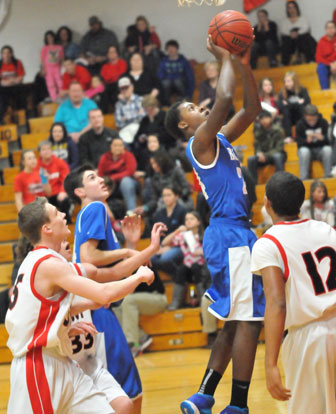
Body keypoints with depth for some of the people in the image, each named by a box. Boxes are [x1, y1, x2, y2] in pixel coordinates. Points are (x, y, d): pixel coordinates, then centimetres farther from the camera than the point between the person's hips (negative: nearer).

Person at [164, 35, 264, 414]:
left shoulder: (219, 140, 18)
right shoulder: (200, 142, -7)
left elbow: (252, 109, 20)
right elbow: (225, 98, -20)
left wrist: (244, 65, 10)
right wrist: (225, 60, -6)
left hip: (233, 233, 10)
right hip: (229, 234, -10)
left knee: (236, 322, 12)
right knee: (248, 320, -10)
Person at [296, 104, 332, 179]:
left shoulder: (323, 122, -8)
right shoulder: (300, 124, -10)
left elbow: (328, 140, -11)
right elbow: (299, 142, -13)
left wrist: (322, 138, -35)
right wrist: (307, 140, -37)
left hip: (320, 149, 1)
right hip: (307, 148, -1)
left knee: (328, 149, -32)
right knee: (304, 151, -35)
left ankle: (328, 176, -27)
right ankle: (303, 178, -32)